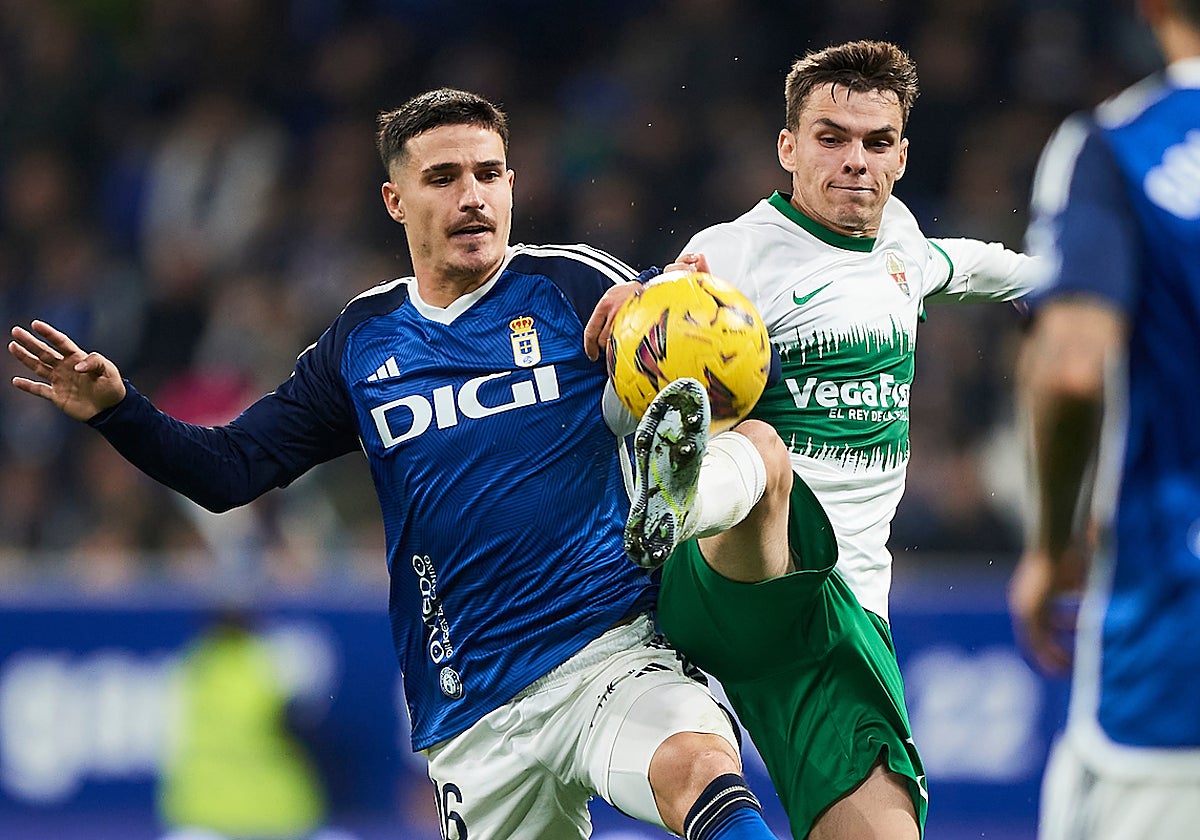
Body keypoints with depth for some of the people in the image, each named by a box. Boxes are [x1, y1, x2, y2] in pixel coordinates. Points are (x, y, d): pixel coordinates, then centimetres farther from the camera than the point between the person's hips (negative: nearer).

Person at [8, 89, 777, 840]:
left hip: (612, 647, -4)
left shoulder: (577, 286, 2)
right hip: (474, 715, 4)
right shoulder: (364, 341, 12)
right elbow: (229, 470, 15)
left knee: (700, 771, -36)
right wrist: (116, 410, -1)